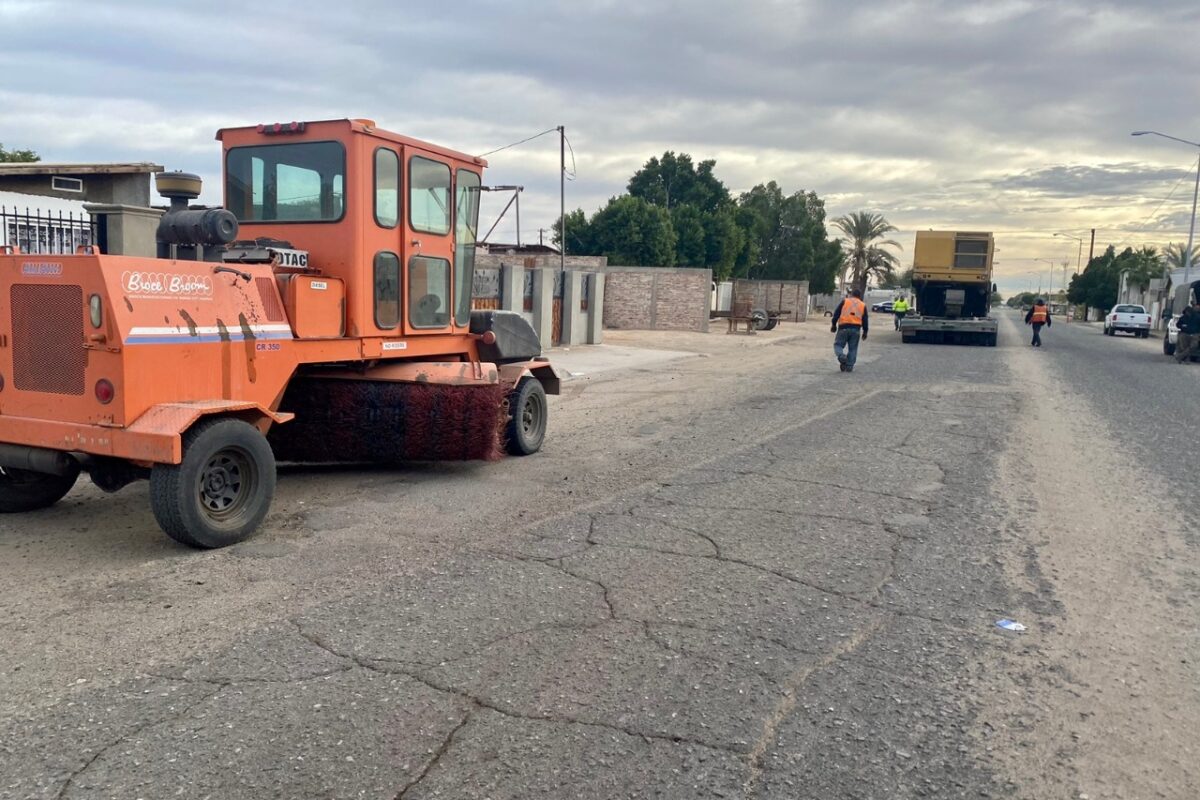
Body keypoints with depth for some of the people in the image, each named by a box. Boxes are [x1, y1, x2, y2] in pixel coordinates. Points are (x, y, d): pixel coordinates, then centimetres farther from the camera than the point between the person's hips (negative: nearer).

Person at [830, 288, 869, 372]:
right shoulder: (863, 305, 13)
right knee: (853, 348, 9)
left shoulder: (844, 301, 8)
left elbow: (836, 313, 3)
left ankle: (841, 355, -23)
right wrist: (865, 332, 19)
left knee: (838, 344, 7)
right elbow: (865, 320, 12)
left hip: (843, 327, -2)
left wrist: (834, 325, 11)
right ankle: (849, 366, 6)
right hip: (856, 329, 2)